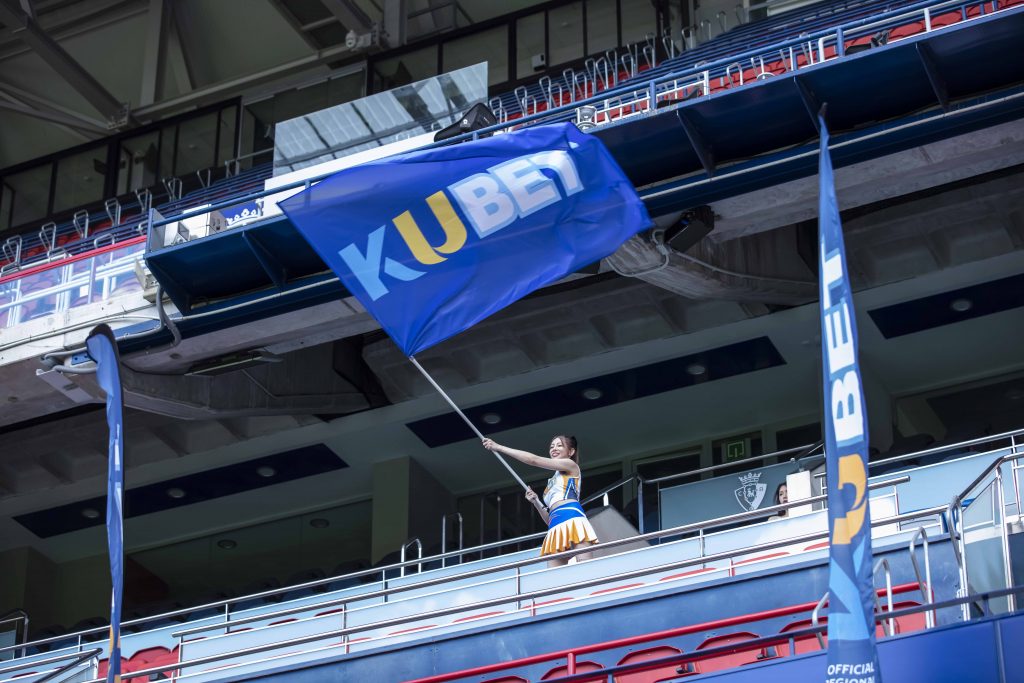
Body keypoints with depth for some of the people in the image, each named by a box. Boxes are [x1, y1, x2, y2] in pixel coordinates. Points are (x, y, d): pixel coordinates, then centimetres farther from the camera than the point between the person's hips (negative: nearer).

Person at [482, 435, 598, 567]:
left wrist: (499, 448, 9)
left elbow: (534, 460, 7)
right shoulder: (552, 483, 34)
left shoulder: (571, 465, 14)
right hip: (556, 527, 7)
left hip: (572, 518, -7)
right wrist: (535, 501, 16)